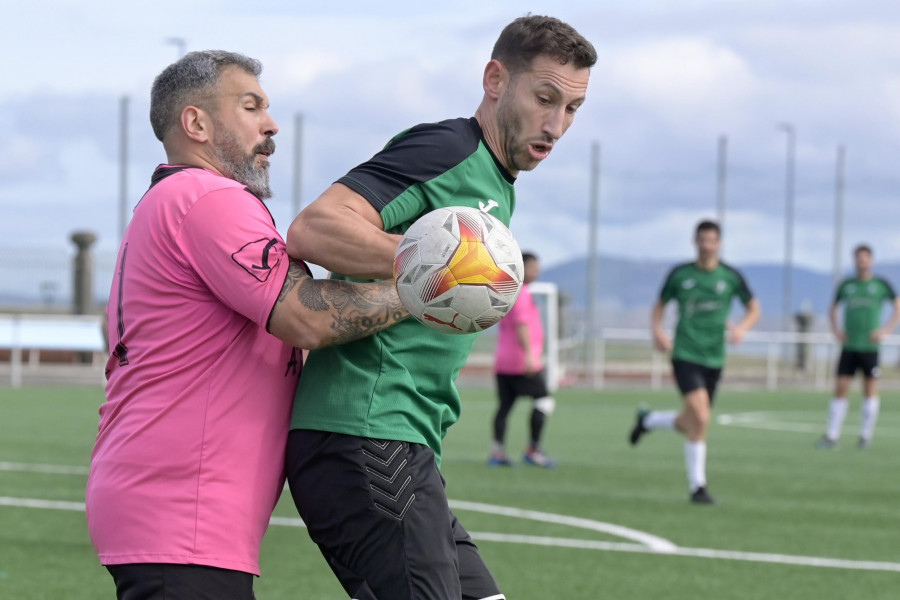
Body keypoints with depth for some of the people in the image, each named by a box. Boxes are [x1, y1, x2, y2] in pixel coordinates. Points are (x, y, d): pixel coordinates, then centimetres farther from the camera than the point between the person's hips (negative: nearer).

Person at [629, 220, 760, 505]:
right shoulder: (680, 274, -1)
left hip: (714, 358, 3)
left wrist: (742, 327, -12)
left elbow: (754, 309, 10)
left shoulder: (731, 276, 1)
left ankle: (649, 420, 42)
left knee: (691, 424, 11)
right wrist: (657, 330, -9)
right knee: (700, 419, -20)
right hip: (685, 355, -3)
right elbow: (660, 305, 11)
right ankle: (697, 486, -9)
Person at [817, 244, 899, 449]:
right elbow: (833, 308, 22)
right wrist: (836, 330, 7)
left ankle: (865, 436, 11)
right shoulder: (846, 285, 8)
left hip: (870, 346, -2)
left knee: (870, 389, 2)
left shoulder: (881, 285, 2)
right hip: (849, 346, 2)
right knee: (840, 388, -4)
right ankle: (831, 436, -3)